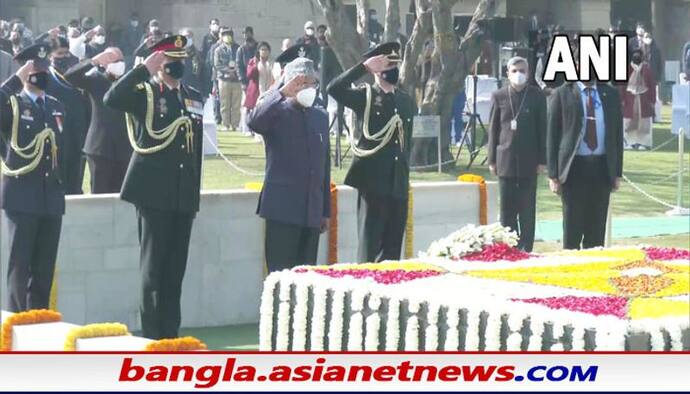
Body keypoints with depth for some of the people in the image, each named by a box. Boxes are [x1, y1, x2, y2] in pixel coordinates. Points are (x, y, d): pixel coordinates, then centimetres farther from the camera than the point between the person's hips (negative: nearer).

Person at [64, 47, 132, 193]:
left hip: (124, 149, 2)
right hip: (100, 148, -2)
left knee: (120, 194, 3)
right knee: (99, 193, -1)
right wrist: (94, 61, -16)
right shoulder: (95, 80, 4)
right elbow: (70, 76, -11)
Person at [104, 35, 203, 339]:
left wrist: (197, 191, 15)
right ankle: (152, 335, 2)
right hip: (154, 192, -5)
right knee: (154, 266, -3)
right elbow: (112, 99, -23)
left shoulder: (194, 97, 14)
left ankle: (171, 332, 13)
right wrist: (145, 68, -23)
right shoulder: (143, 92, -2)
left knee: (176, 268, 7)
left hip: (184, 195, 5)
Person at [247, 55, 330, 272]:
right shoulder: (277, 112, -2)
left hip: (312, 211, 6)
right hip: (282, 209, -6)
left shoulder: (321, 115, 16)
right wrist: (282, 93, -24)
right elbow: (255, 122, -26)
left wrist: (326, 211, 19)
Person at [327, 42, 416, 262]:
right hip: (373, 182, -5)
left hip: (399, 185, 5)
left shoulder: (407, 102, 16)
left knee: (393, 251, 7)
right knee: (370, 248, -5)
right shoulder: (364, 96, 0)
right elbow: (334, 89, -18)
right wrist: (364, 67, -20)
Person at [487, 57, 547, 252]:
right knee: (507, 209, 4)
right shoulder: (499, 96, 6)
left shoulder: (537, 96, 3)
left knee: (527, 209, 1)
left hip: (528, 161, -1)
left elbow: (542, 130, 3)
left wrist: (542, 160, -1)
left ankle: (525, 250, 6)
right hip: (506, 160, 1)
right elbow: (493, 129, 7)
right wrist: (492, 159, 4)